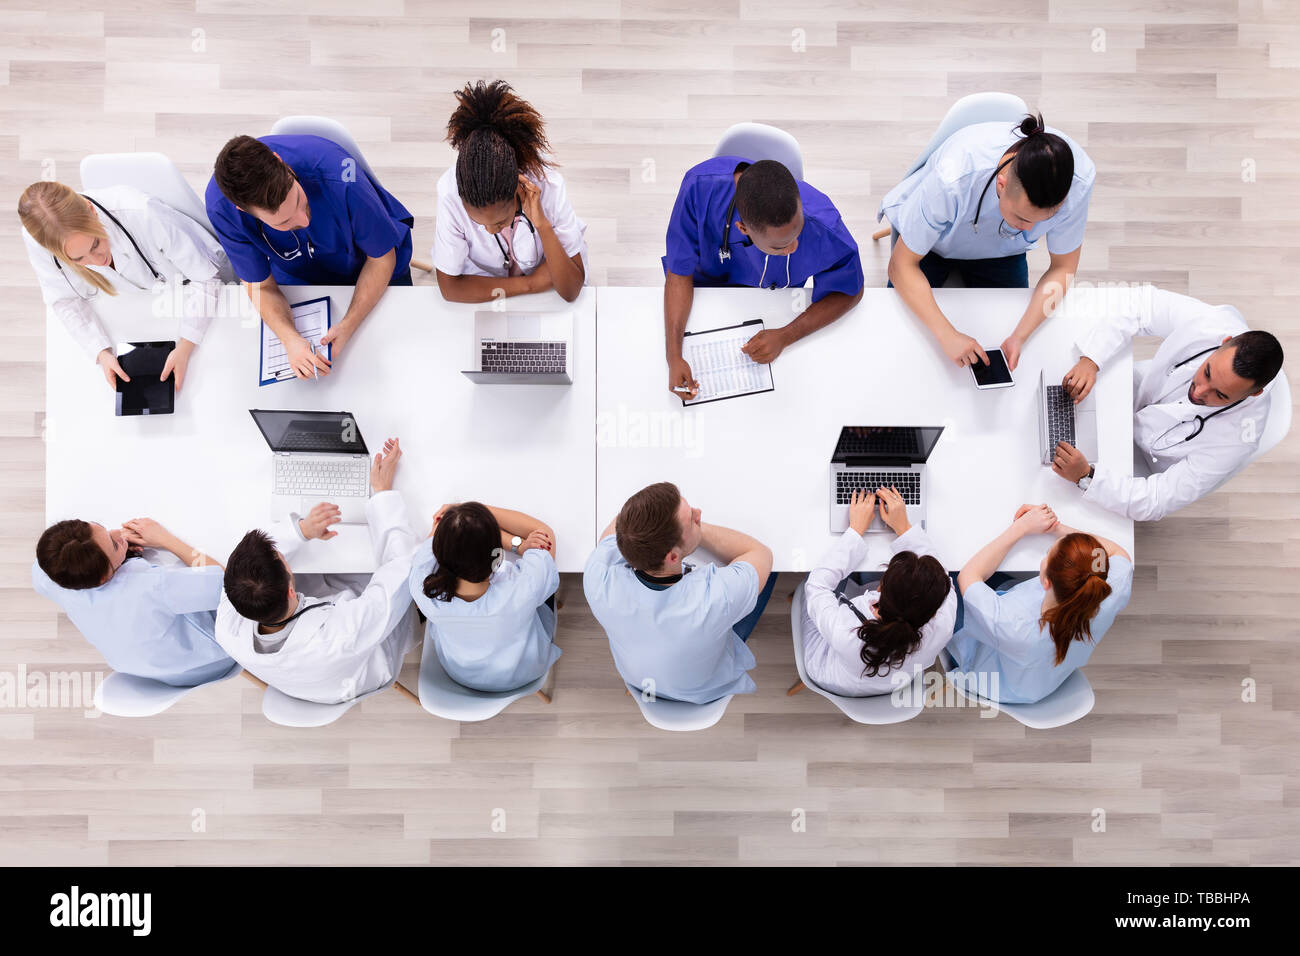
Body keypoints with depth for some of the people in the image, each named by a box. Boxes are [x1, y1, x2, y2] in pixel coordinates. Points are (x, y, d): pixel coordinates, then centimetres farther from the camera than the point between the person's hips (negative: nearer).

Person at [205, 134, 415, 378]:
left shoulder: (339, 178, -43)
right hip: (298, 276, 2)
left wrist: (348, 326, -36)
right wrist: (290, 339, -41)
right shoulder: (219, 206, -33)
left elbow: (381, 258, -26)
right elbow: (261, 286, -20)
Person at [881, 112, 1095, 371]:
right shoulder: (953, 178, -45)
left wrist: (1020, 336, -34)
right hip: (934, 241, -2)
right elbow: (902, 265, -35)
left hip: (999, 250, 3)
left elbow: (1063, 267, -19)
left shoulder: (1078, 178, -34)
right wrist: (948, 335, -45)